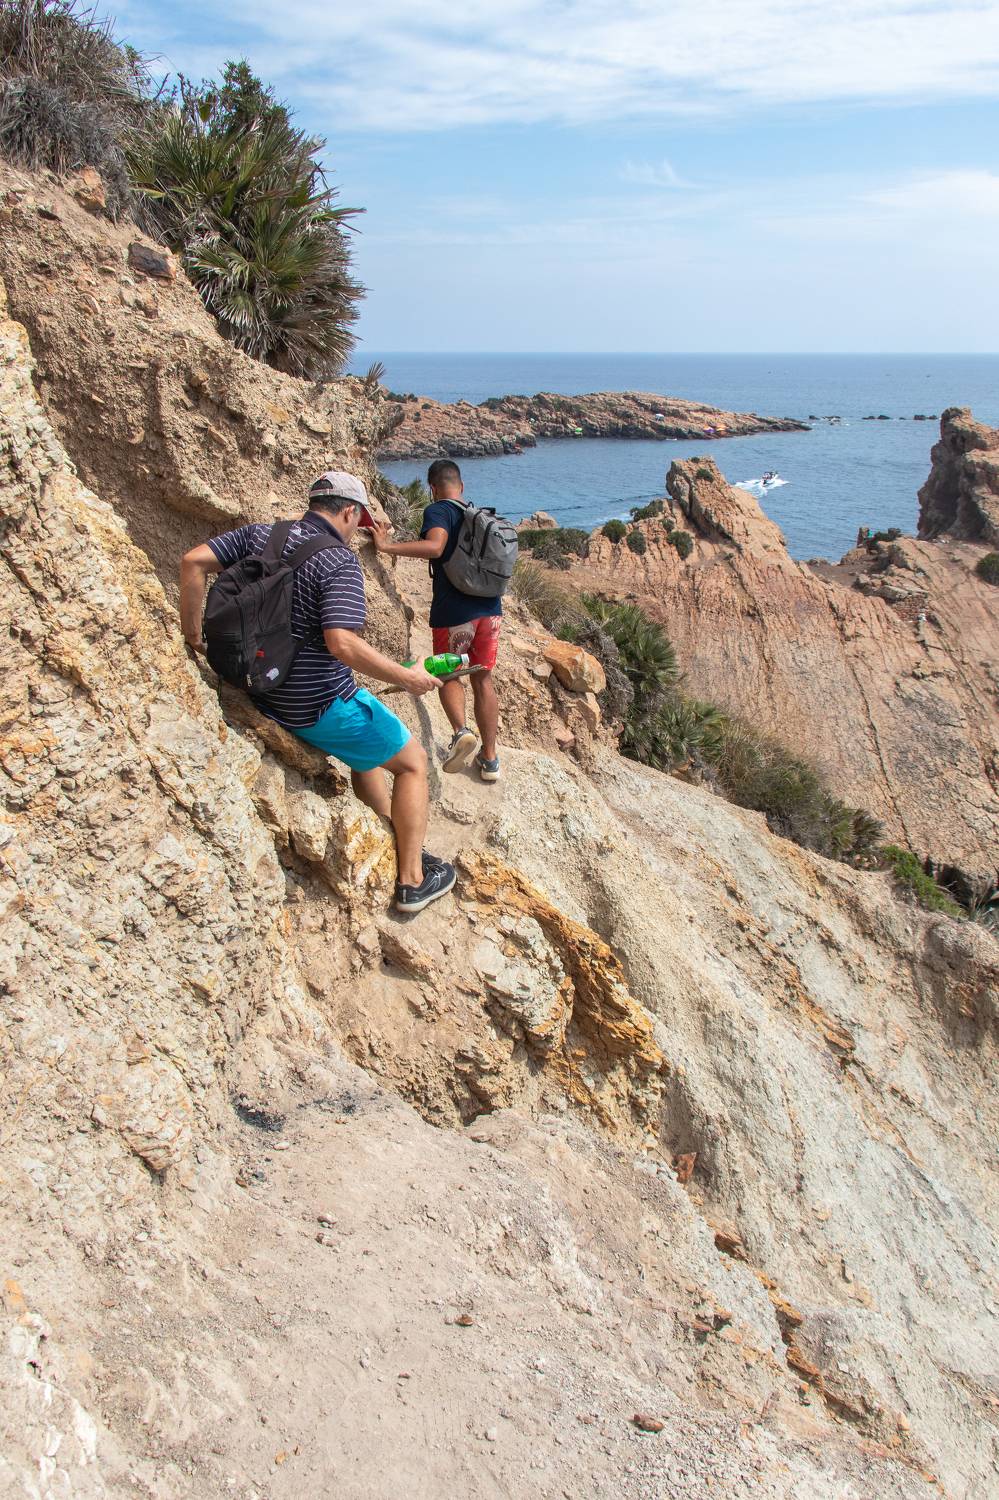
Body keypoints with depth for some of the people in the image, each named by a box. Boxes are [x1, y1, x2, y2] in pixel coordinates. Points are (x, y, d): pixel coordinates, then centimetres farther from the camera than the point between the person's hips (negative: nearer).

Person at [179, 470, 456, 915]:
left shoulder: (259, 536, 3)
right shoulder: (340, 561, -19)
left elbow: (194, 561, -3)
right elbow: (342, 644, -31)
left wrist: (193, 636, 3)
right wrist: (406, 677, -20)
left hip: (267, 695, 8)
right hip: (322, 706, -8)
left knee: (366, 752, 31)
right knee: (413, 761, 11)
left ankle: (397, 846, 40)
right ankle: (412, 880, 12)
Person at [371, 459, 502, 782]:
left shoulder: (438, 510, -6)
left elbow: (434, 546, -26)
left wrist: (386, 546, -25)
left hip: (453, 611, -5)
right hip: (489, 609, 5)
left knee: (449, 675, 15)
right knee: (483, 680, 14)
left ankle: (461, 731, -11)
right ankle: (489, 759, 16)